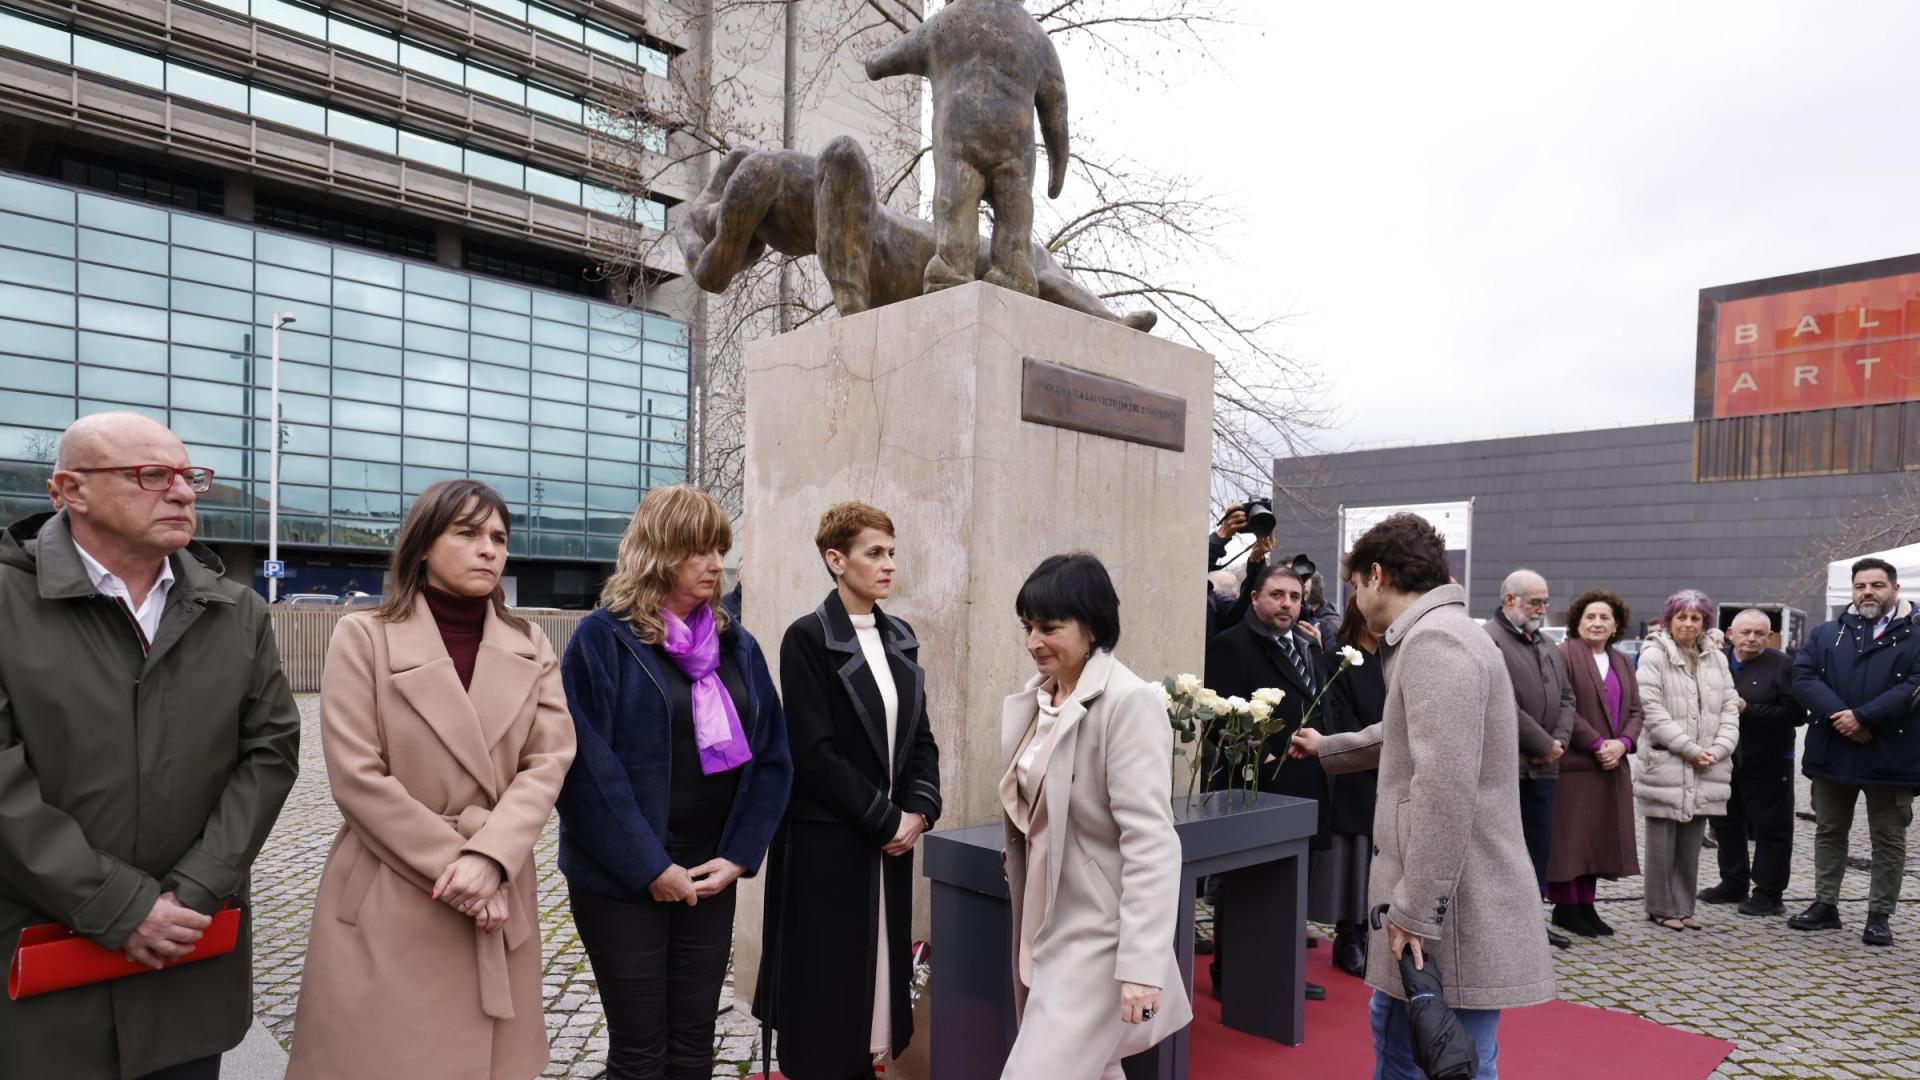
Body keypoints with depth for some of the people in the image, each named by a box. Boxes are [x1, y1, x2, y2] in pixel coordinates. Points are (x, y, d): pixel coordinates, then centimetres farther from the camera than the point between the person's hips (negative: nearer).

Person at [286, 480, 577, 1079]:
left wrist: (489, 858, -17)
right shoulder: (364, 636, -4)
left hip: (497, 904, 3)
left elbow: (549, 764, -2)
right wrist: (453, 870, -13)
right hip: (387, 907, -3)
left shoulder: (530, 648, 7)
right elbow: (356, 779, -10)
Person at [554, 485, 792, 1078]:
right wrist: (651, 868, -15)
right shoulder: (604, 638, -9)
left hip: (709, 876, 4)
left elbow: (771, 756, 5)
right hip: (624, 877, -4)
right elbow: (589, 766, -15)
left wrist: (737, 856, -5)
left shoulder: (737, 645, 6)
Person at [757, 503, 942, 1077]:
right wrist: (885, 819, -13)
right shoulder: (808, 637, -12)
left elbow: (920, 735, 9)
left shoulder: (900, 637, 8)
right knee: (825, 980, 5)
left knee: (879, 968, 13)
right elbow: (814, 752, -17)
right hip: (827, 841, -6)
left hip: (893, 837, 6)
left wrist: (919, 809, -6)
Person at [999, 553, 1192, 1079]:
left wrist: (1142, 964, -24)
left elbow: (1150, 841, -22)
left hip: (1098, 934, -8)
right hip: (1045, 924, 8)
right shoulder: (1031, 700, 6)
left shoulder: (1130, 703, -18)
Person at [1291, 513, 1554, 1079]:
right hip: (1442, 901, 10)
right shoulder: (1433, 636, 15)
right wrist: (1325, 749, 46)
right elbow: (1403, 737, 33)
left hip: (1455, 911, -10)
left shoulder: (1434, 640, -19)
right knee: (1393, 1032, 23)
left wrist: (1417, 910, -23)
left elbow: (1445, 787, -27)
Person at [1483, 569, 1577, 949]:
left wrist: (1559, 740, -1)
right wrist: (1545, 745, -12)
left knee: (1540, 844, 14)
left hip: (1542, 766, 9)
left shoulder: (1546, 645, 17)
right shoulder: (1490, 641, -13)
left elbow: (1566, 696, 17)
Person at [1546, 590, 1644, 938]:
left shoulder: (1623, 662, 16)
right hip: (1573, 763, -7)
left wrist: (1622, 744, -6)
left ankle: (1586, 904, 18)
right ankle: (1565, 905, 7)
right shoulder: (1564, 655, -7)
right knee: (1570, 834, -2)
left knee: (1599, 835, 10)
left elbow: (1636, 711, 12)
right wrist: (1597, 744, -15)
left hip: (1612, 765, 7)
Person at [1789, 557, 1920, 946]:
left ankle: (1879, 916, 18)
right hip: (1832, 751, 3)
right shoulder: (1826, 634, 8)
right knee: (1829, 832, 13)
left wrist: (1862, 717, -20)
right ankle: (1825, 905, 24)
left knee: (1888, 838, 8)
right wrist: (1838, 716, -18)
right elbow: (1803, 677, -3)